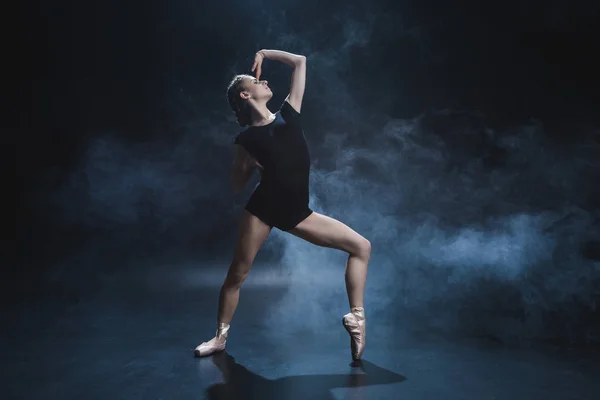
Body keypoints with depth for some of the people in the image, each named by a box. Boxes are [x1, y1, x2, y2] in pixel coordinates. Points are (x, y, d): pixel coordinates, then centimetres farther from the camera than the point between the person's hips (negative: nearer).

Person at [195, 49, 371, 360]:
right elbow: (237, 185, 8)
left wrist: (264, 53, 18)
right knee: (237, 274, 5)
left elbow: (300, 61, 13)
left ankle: (357, 316, -2)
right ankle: (221, 336, 26)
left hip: (296, 212, 3)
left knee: (361, 246, -6)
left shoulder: (288, 113, 8)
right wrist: (250, 165, -8)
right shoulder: (246, 138, 1)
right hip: (262, 208, -2)